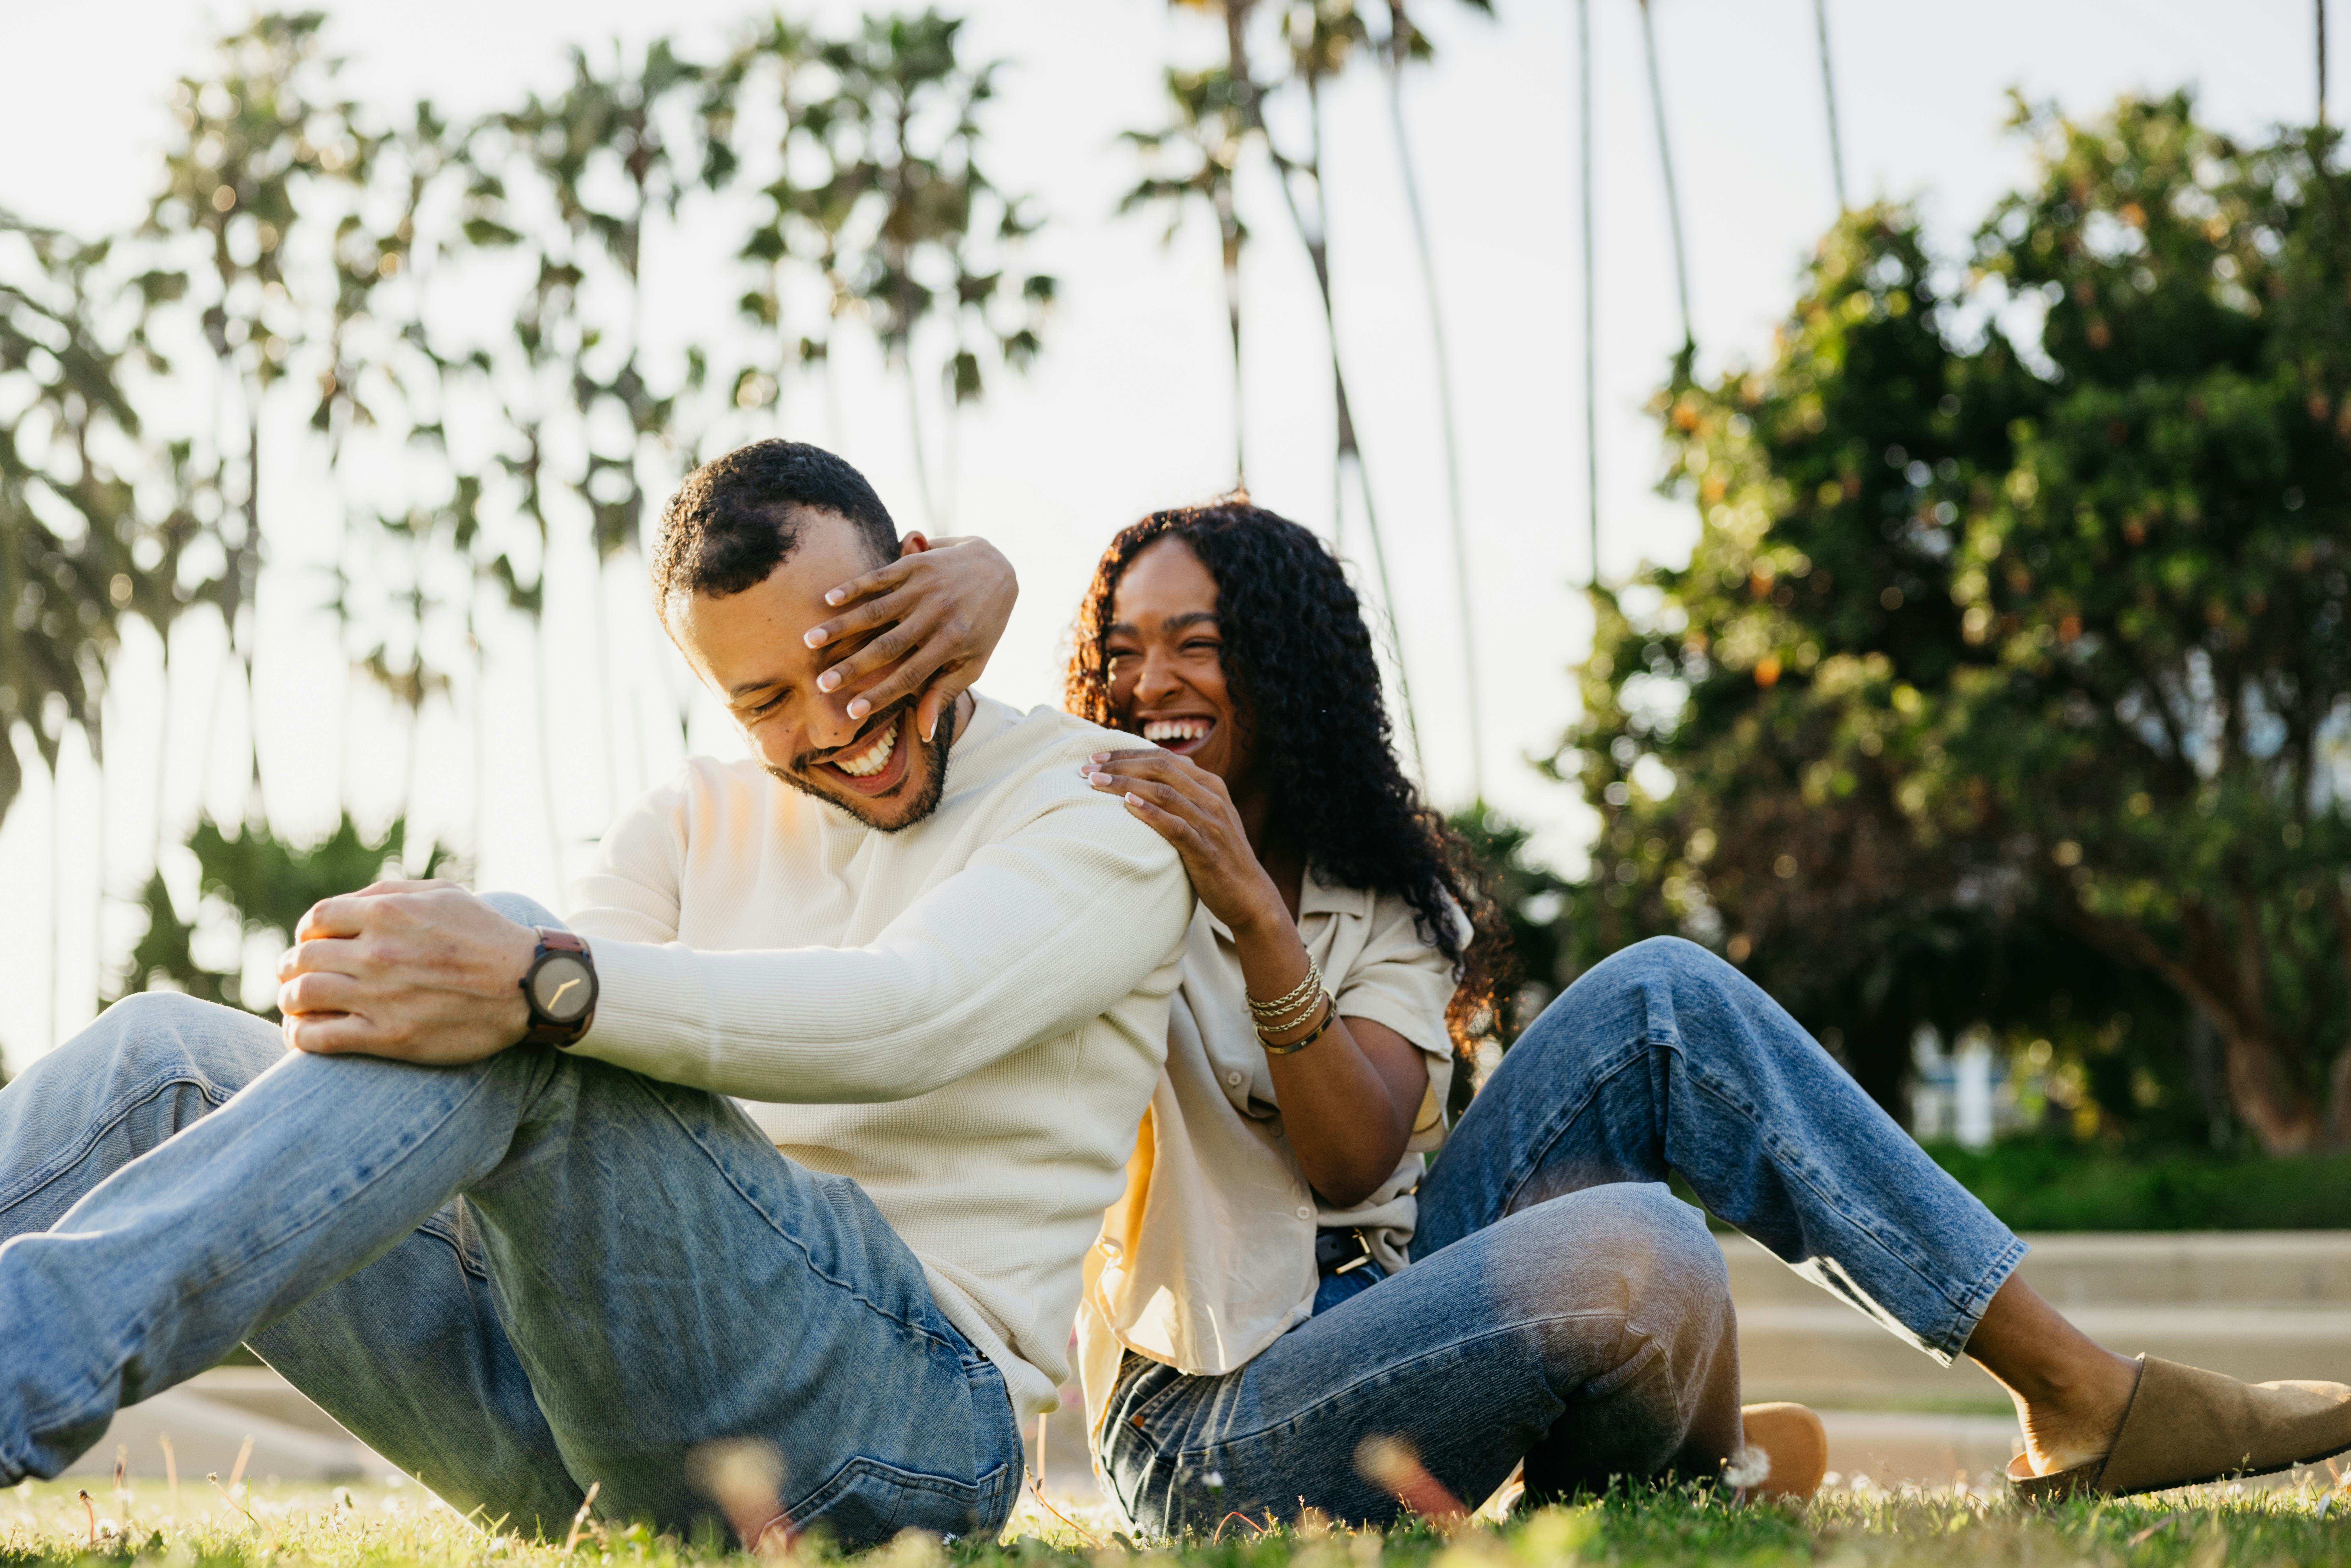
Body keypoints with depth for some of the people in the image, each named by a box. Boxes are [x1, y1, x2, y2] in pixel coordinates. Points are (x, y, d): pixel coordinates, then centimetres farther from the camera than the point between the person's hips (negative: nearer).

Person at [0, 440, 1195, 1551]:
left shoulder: (1099, 805, 4)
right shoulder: (692, 826, 22)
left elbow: (907, 1015, -17)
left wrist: (544, 982, -32)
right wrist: (369, 986, -21)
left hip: (905, 1403, -6)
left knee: (514, 1041, -29)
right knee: (169, 1054, -7)